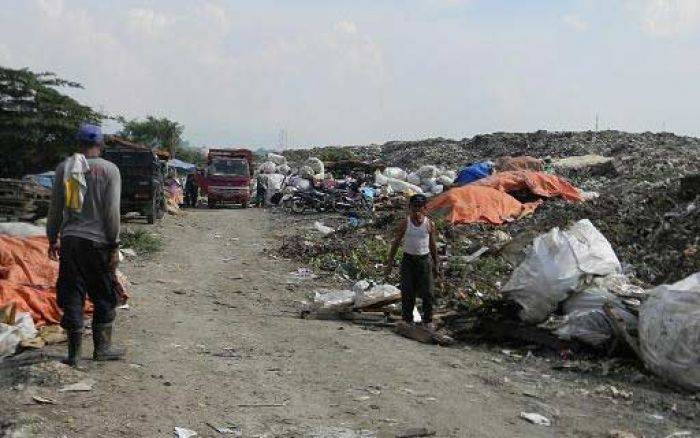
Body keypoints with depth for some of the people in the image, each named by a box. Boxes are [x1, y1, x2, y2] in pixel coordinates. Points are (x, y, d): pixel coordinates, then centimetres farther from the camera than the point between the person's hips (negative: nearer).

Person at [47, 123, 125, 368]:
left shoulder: (64, 168, 5)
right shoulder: (109, 170, -4)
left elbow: (55, 207, 8)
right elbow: (112, 211, -7)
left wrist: (53, 238, 18)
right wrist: (114, 246, -3)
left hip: (69, 240, 3)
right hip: (98, 242, -3)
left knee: (72, 297, 7)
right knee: (104, 297, 11)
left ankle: (74, 353, 9)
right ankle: (102, 348, 16)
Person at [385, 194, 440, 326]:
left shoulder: (430, 224, -1)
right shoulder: (405, 224, -3)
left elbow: (433, 245, 7)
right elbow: (396, 243, 3)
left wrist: (436, 265, 10)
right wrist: (390, 262, 1)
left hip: (424, 259, 0)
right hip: (408, 259, 0)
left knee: (427, 292, 0)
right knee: (407, 292, 2)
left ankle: (428, 320, 13)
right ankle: (408, 319, 14)